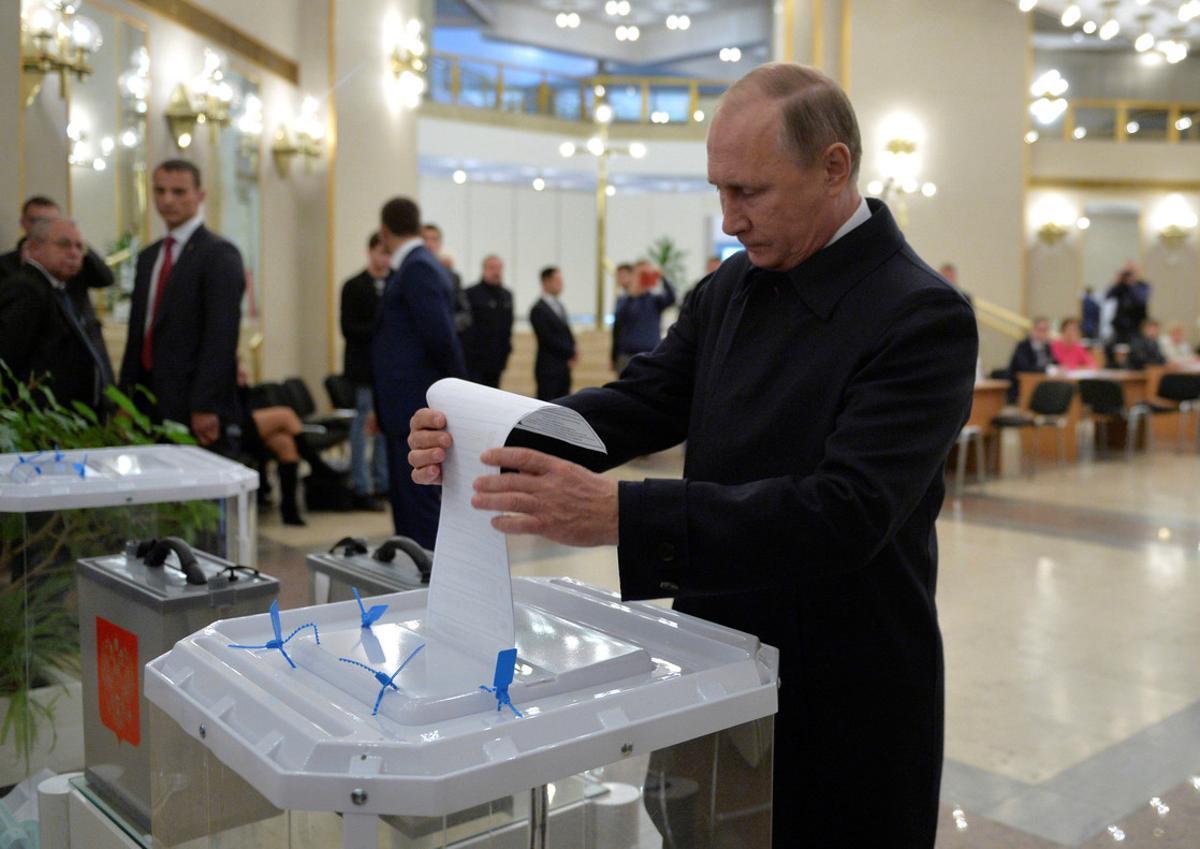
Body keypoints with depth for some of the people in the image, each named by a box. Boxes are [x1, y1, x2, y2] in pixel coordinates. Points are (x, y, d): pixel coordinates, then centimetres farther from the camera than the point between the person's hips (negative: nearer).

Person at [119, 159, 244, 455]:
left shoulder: (219, 254, -7)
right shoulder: (148, 257, 17)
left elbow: (221, 338, -14)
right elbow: (137, 334, 19)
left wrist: (205, 408, -19)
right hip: (150, 412, 7)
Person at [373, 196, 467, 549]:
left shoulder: (418, 268, -13)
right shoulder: (415, 265, 16)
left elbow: (440, 336, -20)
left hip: (417, 409, -10)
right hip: (405, 408, 10)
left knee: (419, 499, -6)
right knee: (404, 498, 13)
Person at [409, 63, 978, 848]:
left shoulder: (923, 318, -20)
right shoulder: (734, 286, 2)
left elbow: (845, 512, -29)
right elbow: (644, 401, 0)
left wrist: (621, 514, -38)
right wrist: (496, 440, -18)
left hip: (844, 714, -6)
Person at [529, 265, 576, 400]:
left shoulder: (560, 306, 16)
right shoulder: (539, 310, -11)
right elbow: (548, 339, -15)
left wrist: (572, 354, -1)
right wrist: (570, 354, -8)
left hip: (563, 368, 8)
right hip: (549, 369, -8)